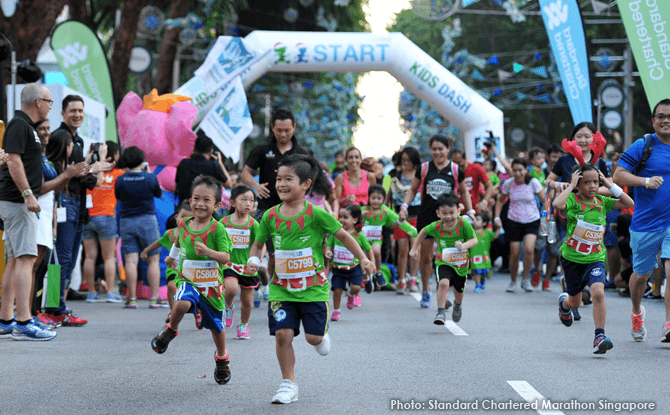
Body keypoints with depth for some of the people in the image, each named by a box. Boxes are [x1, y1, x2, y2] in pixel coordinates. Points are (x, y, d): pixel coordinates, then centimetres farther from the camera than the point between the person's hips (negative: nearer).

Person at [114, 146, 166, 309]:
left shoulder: (120, 180, -4)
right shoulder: (150, 179, -8)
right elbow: (159, 194, 10)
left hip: (126, 221, 2)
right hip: (147, 220, -2)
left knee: (131, 261, -1)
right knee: (153, 260, 4)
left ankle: (132, 298, -4)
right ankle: (155, 298, 2)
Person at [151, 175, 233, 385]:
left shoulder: (217, 228, -14)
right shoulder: (183, 225, -1)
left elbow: (226, 257, -18)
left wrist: (207, 251, -35)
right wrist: (172, 256, 38)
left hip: (212, 284, -1)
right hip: (187, 280, 1)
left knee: (216, 325, 15)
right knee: (182, 304, -33)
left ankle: (222, 358, 42)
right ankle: (171, 330, -3)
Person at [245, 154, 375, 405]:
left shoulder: (316, 215, -12)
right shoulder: (270, 216, -2)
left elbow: (343, 235, -2)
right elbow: (258, 244, 12)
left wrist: (363, 259, -5)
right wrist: (253, 259, -8)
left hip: (312, 287, -2)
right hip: (281, 288, 2)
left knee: (313, 336, 0)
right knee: (282, 334, -7)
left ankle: (322, 338, 40)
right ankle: (288, 385, 5)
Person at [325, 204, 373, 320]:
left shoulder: (359, 235, -5)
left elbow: (368, 249, 6)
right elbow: (329, 245, 5)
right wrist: (327, 251, -18)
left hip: (354, 267, -1)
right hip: (338, 267, 1)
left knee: (356, 287, -17)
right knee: (337, 290, 0)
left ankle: (351, 295, 20)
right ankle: (336, 310, 22)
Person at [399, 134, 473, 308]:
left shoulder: (456, 170, 2)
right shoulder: (424, 169, 2)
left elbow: (463, 192, 15)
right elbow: (413, 190, 12)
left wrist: (470, 211, 9)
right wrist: (404, 206, -1)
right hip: (426, 217, 1)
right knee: (425, 256, 5)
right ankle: (426, 292, 19)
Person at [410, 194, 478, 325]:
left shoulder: (464, 224, -19)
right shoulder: (436, 226, -12)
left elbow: (474, 239, -17)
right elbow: (423, 232, 8)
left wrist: (464, 245, -37)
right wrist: (414, 248, 8)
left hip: (460, 263, 1)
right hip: (443, 262, -1)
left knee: (458, 291, 20)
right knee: (443, 283, -30)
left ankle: (458, 305, 56)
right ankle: (441, 313, -23)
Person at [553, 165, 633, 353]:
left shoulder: (602, 202, 1)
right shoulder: (573, 200, -12)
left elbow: (629, 203, -2)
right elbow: (557, 204, -35)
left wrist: (609, 185, -5)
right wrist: (571, 185, -24)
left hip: (595, 258, 2)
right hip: (572, 258, -1)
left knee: (598, 292, -24)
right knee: (575, 301, 17)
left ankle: (599, 336, -19)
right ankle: (564, 302, 55)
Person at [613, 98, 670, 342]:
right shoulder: (642, 147, -5)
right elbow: (618, 176, -7)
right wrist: (645, 181, -20)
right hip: (646, 223, -1)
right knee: (641, 274, 12)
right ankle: (637, 313, 40)